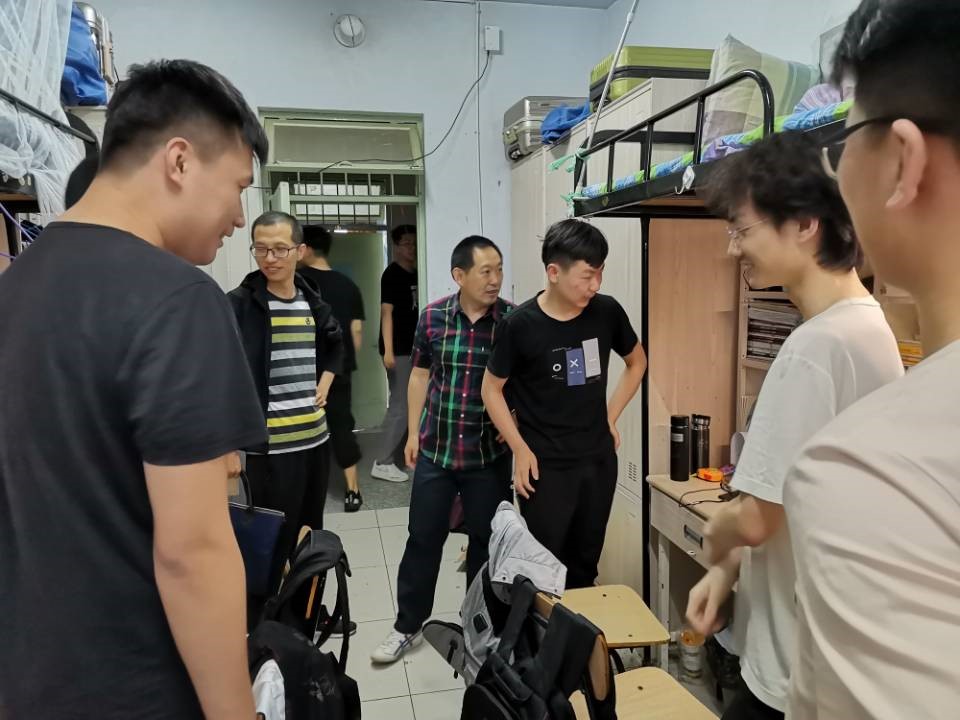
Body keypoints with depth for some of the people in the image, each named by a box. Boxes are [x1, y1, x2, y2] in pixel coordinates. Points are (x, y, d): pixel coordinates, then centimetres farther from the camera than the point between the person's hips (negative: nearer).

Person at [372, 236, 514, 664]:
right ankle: (408, 626, 28)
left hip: (490, 453, -1)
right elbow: (420, 375, 6)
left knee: (486, 541, 13)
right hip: (436, 449, 1)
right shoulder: (433, 316, -4)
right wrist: (413, 433, 7)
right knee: (423, 538, 11)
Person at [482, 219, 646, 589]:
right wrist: (520, 449, -8)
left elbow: (637, 362, 14)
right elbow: (491, 389, -4)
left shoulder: (607, 312, -5)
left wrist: (611, 416, 7)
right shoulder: (521, 325, -15)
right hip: (545, 466, -4)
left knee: (586, 564, 18)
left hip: (599, 460, 4)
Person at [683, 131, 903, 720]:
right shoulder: (868, 327, 4)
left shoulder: (817, 345, -26)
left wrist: (716, 541, -3)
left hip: (800, 669, -8)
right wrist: (728, 569, 6)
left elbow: (756, 517, -25)